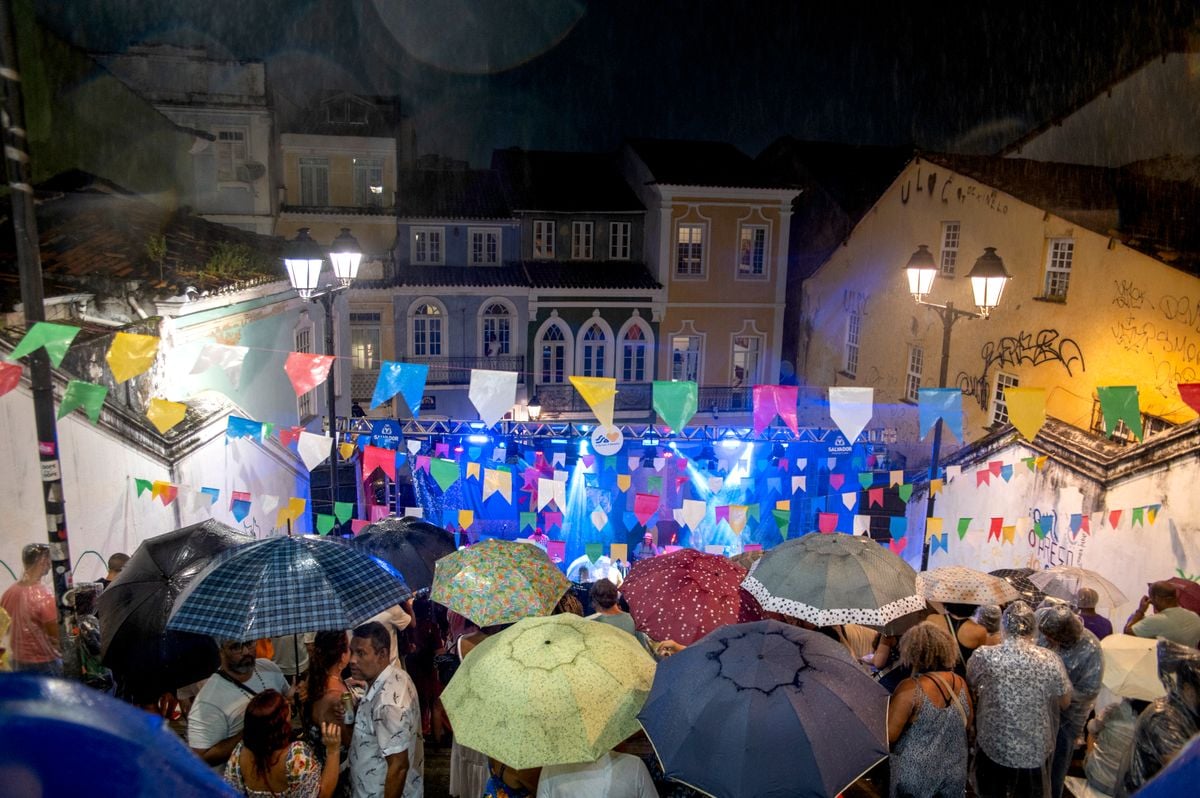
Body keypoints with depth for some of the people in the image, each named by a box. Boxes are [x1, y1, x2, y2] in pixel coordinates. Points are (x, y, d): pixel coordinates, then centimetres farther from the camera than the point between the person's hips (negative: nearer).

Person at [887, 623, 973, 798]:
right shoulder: (960, 683, -4)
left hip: (916, 778, -5)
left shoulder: (910, 688, -23)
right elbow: (968, 729, 9)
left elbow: (888, 735, -21)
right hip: (955, 776, 5)